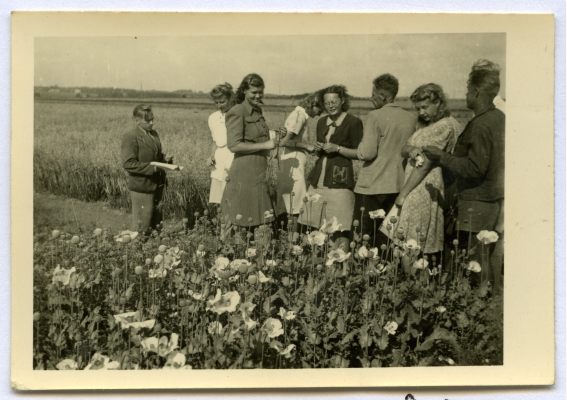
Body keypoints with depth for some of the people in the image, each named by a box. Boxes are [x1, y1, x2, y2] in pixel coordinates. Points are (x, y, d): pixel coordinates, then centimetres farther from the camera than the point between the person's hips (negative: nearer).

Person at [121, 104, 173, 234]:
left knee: (156, 223, 17)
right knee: (142, 227, 1)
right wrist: (152, 168, -25)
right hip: (142, 187, -8)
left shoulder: (153, 133, 11)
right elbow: (128, 164, -20)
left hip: (157, 185, 8)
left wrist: (165, 159, 1)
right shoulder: (130, 137, -14)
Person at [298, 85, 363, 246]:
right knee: (314, 227, 4)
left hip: (339, 180, -6)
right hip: (318, 180, 6)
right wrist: (317, 148, 4)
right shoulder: (322, 122, 17)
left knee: (340, 228, -10)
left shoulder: (353, 122, -3)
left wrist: (337, 148, -13)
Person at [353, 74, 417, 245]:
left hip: (371, 186, -5)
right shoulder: (412, 118, 4)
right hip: (398, 186, 6)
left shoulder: (375, 116, -11)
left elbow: (367, 153, -16)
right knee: (384, 239, 11)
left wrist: (360, 149, 3)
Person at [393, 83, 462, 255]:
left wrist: (403, 193, -13)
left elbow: (425, 165, -15)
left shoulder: (445, 126, -11)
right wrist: (411, 149, -15)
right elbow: (403, 150, 10)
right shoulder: (425, 125, 18)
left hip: (427, 189, -8)